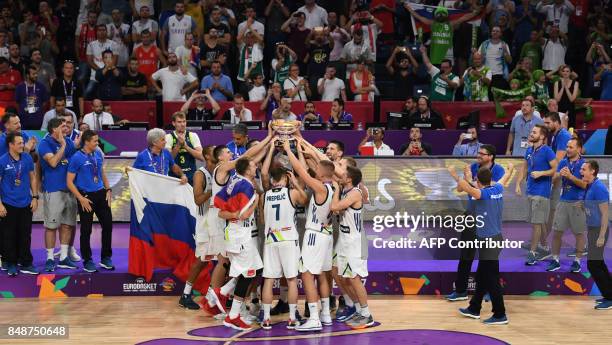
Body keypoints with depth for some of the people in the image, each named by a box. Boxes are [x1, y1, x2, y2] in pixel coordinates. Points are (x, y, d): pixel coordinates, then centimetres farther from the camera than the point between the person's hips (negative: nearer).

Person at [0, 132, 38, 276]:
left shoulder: (27, 158, 1)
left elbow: (33, 178, 11)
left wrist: (35, 197, 5)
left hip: (26, 204, 3)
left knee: (25, 235, 7)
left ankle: (25, 264, 17)